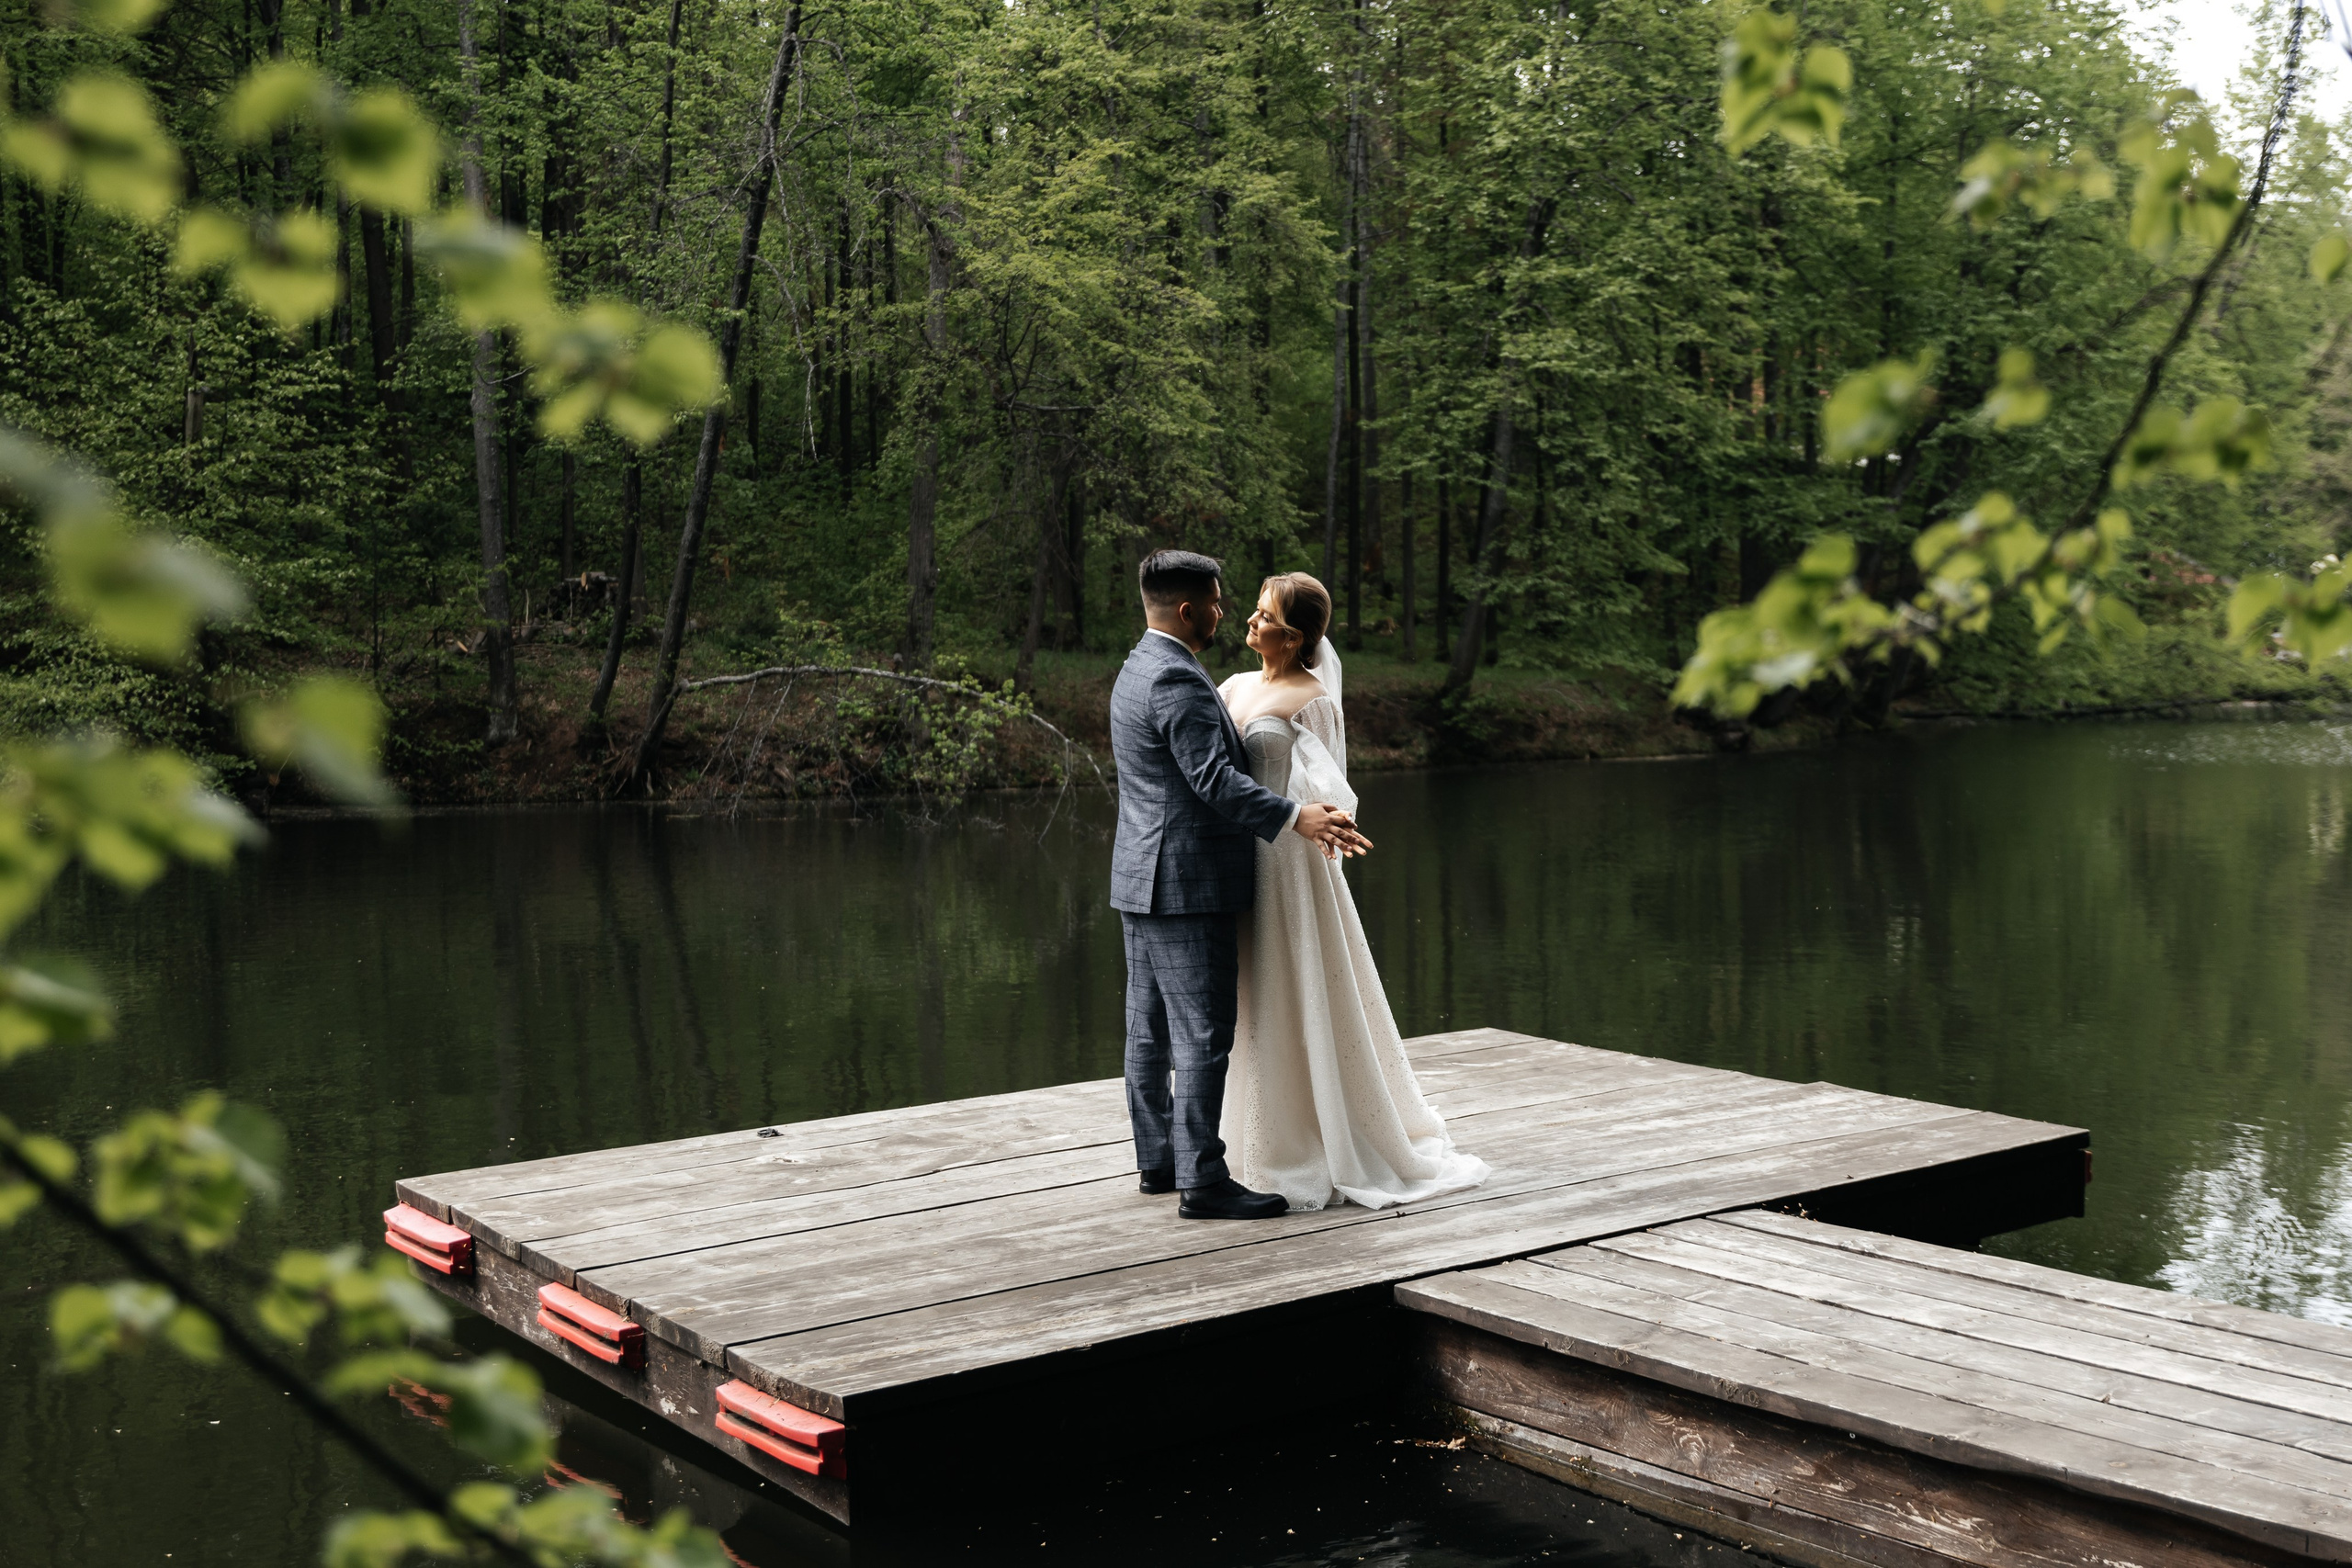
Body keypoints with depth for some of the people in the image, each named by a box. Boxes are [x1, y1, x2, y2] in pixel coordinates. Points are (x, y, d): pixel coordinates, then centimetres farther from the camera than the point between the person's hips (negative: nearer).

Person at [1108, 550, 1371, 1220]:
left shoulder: (1141, 669, 16)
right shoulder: (1177, 679, -17)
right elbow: (1214, 780, -25)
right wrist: (1294, 819, -30)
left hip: (1143, 885, 11)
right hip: (1186, 887, -11)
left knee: (1151, 1030, 14)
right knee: (1202, 1037, -7)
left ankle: (1157, 1159, 24)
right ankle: (1201, 1181, -4)